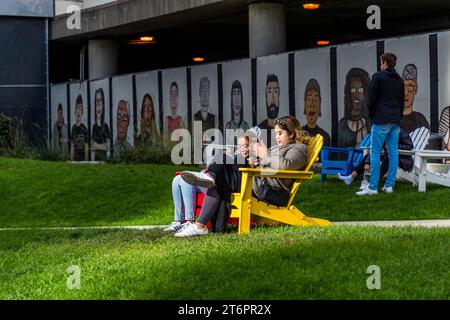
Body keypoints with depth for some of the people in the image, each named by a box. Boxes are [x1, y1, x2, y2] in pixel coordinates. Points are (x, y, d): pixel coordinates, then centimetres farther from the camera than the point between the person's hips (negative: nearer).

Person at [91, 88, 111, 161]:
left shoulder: (105, 126, -2)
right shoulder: (94, 126, 6)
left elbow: (108, 140, -3)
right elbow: (93, 141, 8)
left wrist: (108, 151, -11)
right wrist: (93, 152, 5)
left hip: (103, 152, -2)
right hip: (96, 152, 2)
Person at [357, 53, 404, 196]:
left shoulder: (378, 77, -5)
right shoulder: (399, 80, 15)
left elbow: (371, 99, -6)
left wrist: (372, 116, 6)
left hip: (381, 120, -7)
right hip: (396, 122, 7)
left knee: (375, 152, -6)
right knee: (393, 153, 6)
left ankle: (372, 187, -10)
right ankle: (389, 185, 7)